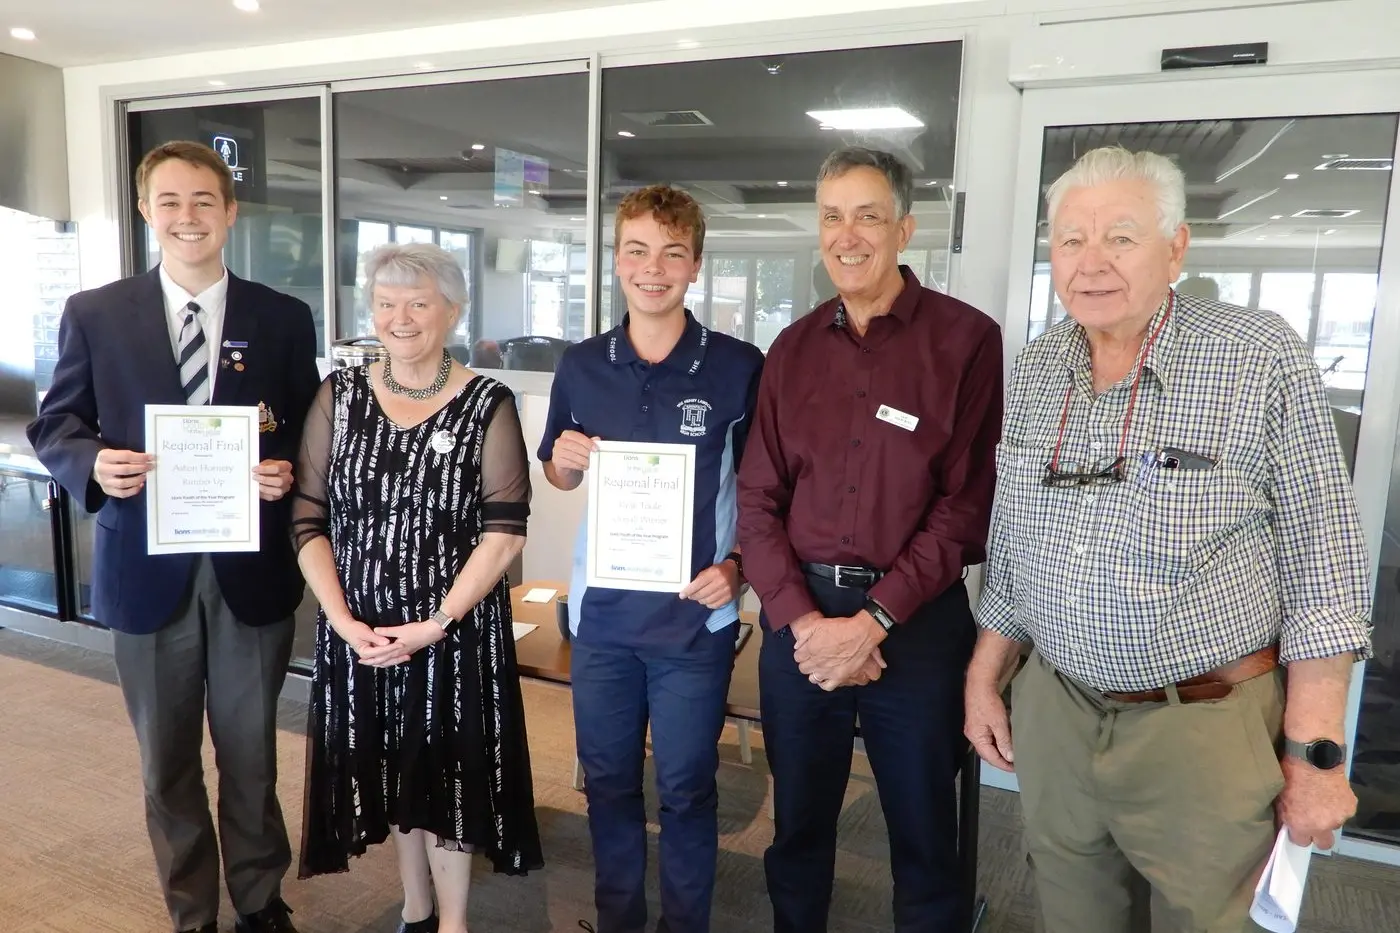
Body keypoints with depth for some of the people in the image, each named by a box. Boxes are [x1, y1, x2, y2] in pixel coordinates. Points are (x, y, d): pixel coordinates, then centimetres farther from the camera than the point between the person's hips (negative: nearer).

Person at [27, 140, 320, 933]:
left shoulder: (284, 319, 1)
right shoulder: (94, 313, 1)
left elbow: (311, 439, 3)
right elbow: (54, 426, 4)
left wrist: (289, 472, -18)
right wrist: (94, 463, -17)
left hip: (252, 568, 0)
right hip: (146, 567, 1)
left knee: (251, 754, 14)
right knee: (167, 763, 15)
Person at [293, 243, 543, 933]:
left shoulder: (488, 405, -7)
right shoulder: (338, 396, 1)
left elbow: (504, 532, -11)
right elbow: (307, 518, -1)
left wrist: (434, 625, -16)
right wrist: (344, 621, -11)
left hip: (456, 632, -3)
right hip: (361, 633, 3)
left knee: (447, 772, 9)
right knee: (392, 772, 17)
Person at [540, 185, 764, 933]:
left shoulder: (740, 368, -8)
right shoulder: (581, 366, 1)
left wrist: (736, 567, -13)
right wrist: (565, 461, -10)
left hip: (695, 616, -3)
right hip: (600, 611, 3)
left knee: (686, 789, 12)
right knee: (607, 780, 18)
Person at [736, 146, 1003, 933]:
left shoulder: (967, 338, -6)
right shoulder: (793, 349, 7)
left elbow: (968, 502, -10)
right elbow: (758, 498, 4)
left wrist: (873, 621, -14)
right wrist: (802, 618, -8)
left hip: (917, 622, -3)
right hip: (799, 616, 4)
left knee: (924, 837, 13)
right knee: (798, 825, 18)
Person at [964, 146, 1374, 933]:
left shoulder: (1263, 358, -12)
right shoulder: (1034, 372, 2)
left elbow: (1323, 565, -10)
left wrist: (1314, 751, -11)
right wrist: (985, 678, 10)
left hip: (1207, 728, -4)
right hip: (1053, 715, 4)